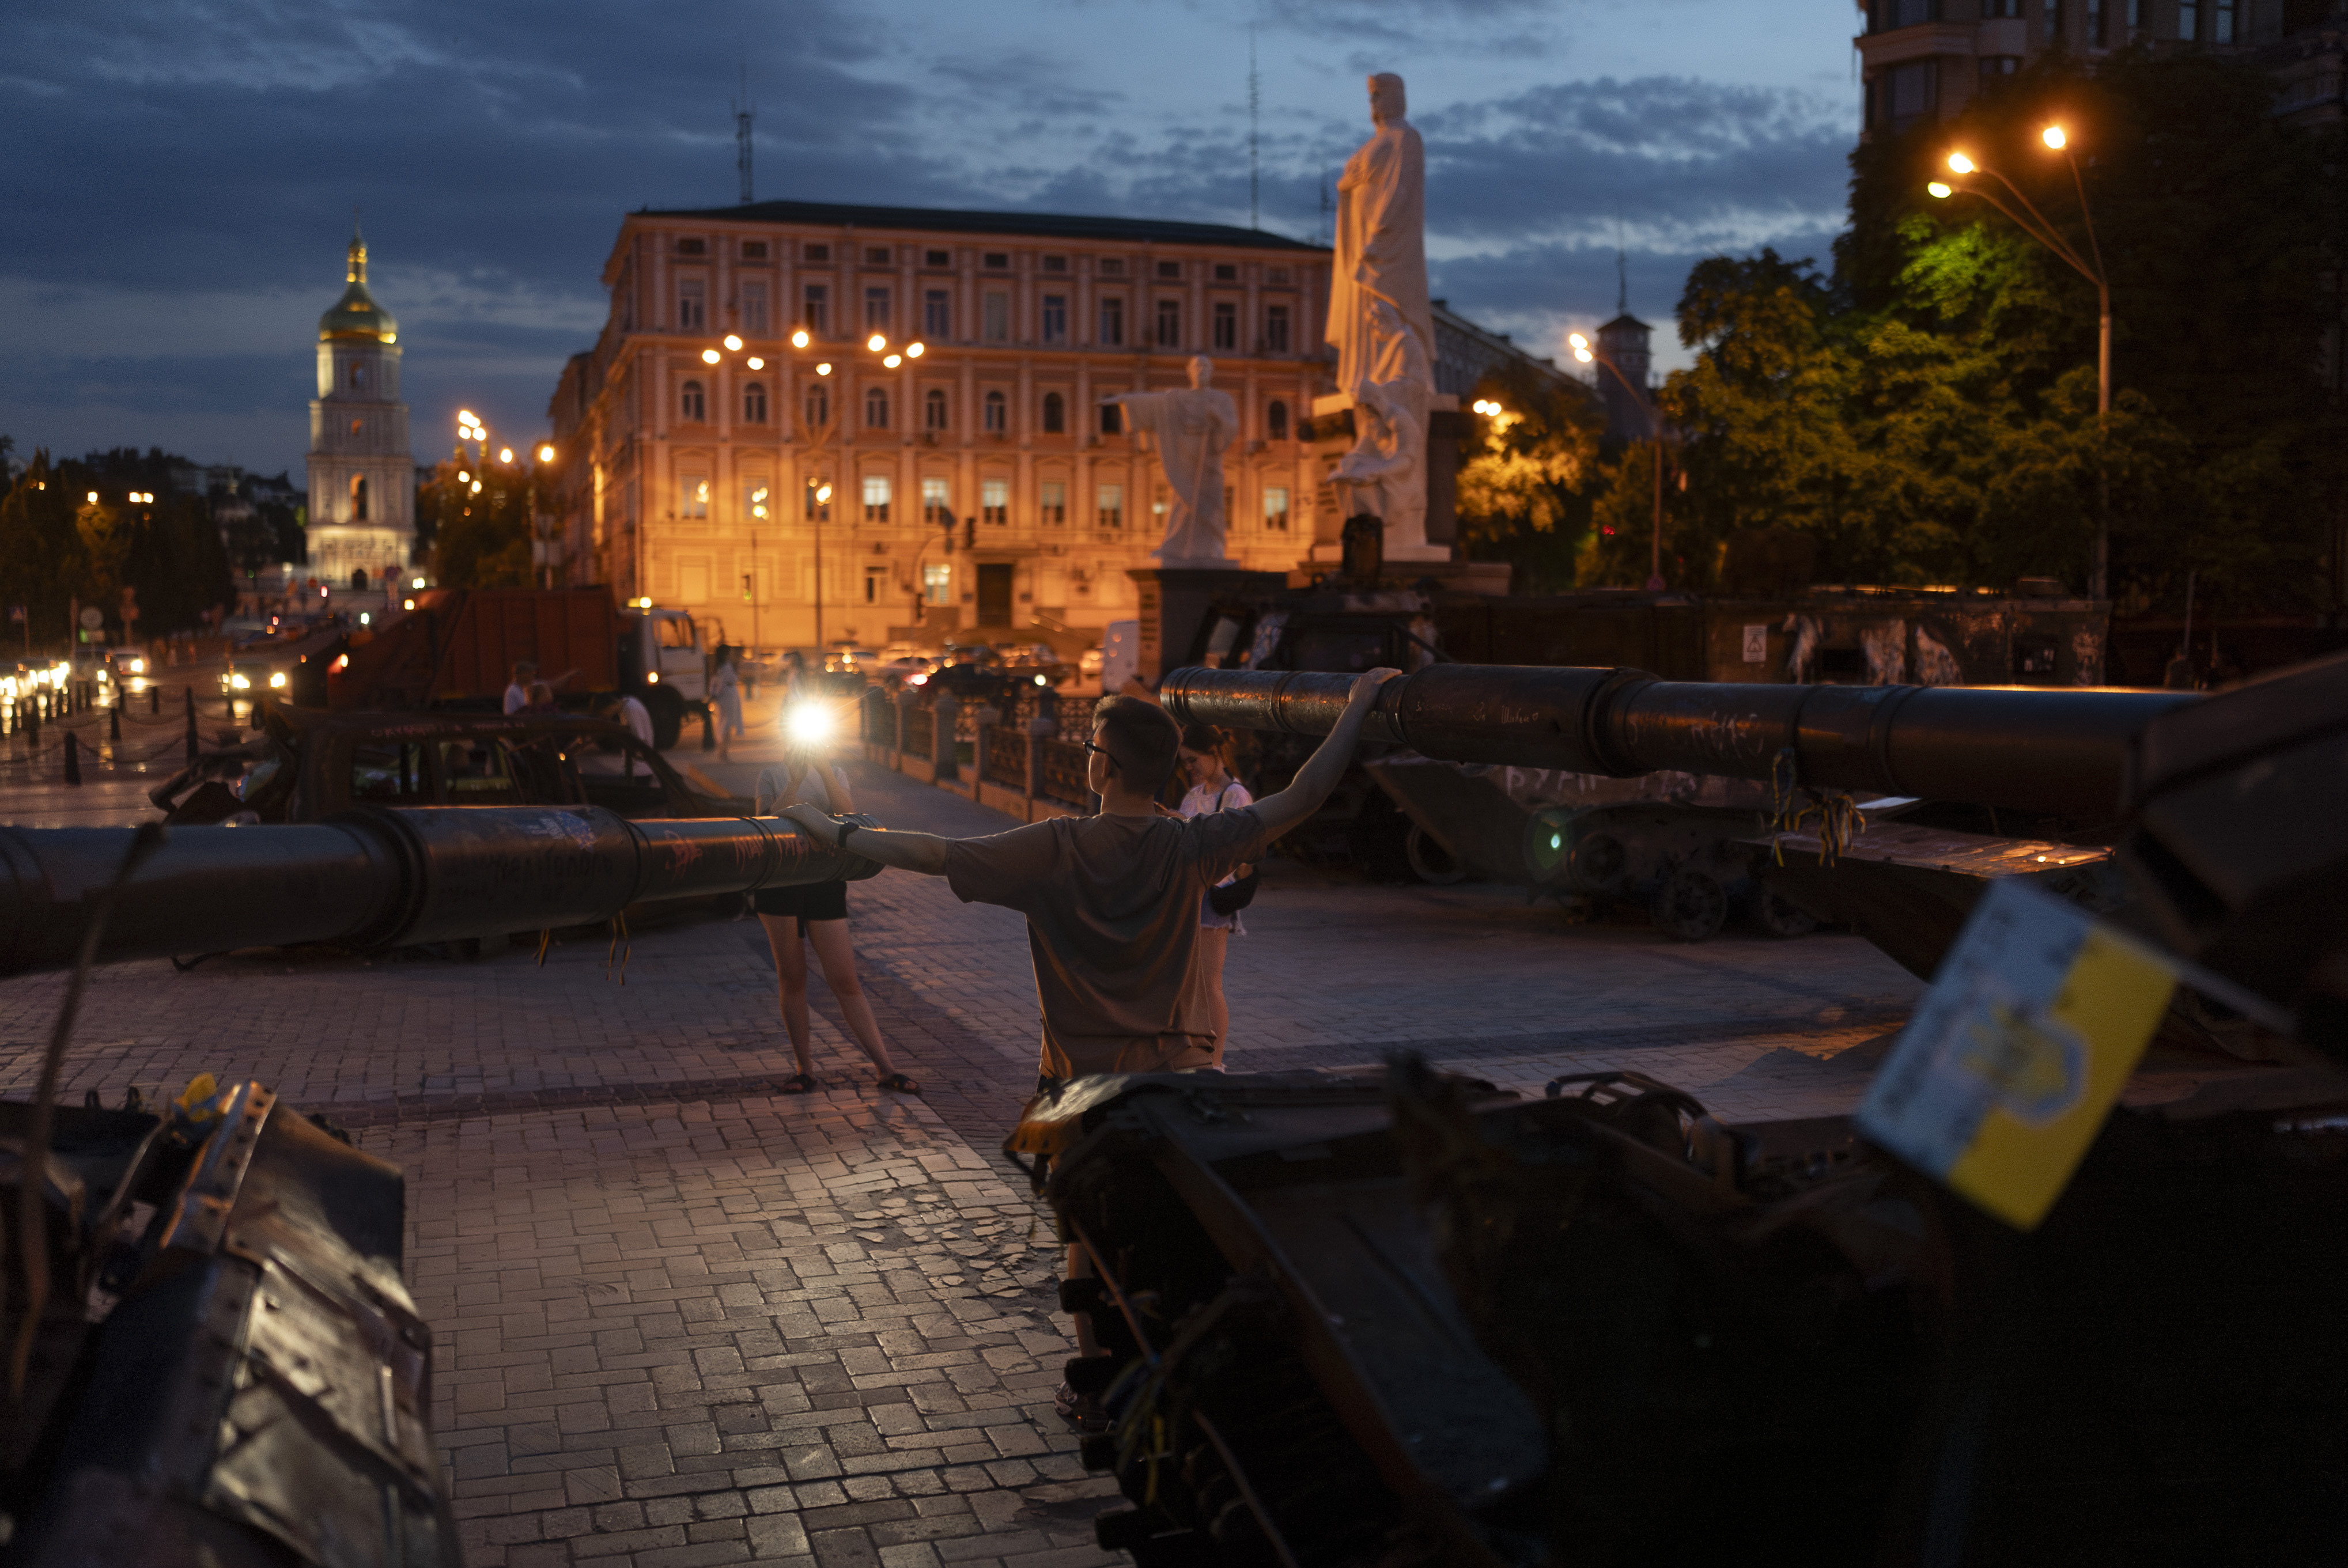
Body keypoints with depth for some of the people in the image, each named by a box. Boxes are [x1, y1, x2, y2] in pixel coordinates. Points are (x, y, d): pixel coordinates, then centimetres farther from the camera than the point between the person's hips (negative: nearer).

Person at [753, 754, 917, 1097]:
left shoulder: (833, 776, 10)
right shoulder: (771, 776, 5)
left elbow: (848, 816, -10)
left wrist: (825, 772, -20)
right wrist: (796, 781, -19)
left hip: (825, 884, 1)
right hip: (778, 884, 0)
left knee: (845, 981, -2)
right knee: (792, 979, 5)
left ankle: (886, 1069, 2)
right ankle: (804, 1068, 16)